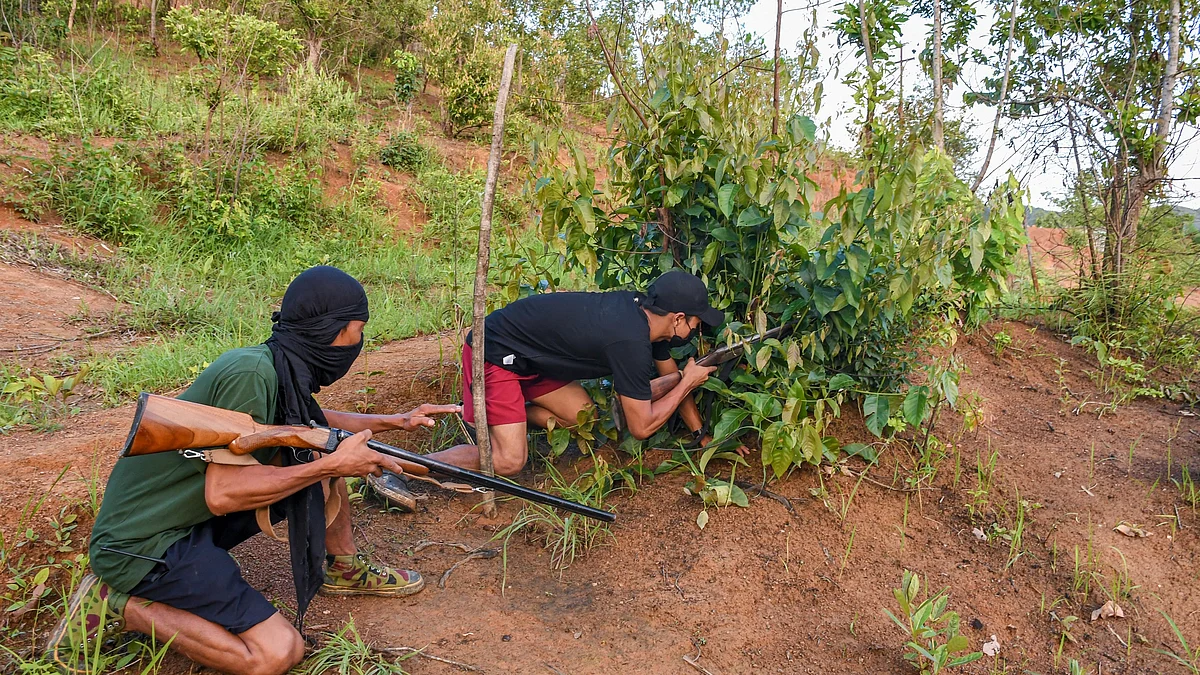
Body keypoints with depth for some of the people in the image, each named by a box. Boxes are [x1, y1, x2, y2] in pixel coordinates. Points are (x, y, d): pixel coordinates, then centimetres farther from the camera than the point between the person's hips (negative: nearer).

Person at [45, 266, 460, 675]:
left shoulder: (282, 371, 0)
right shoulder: (251, 373, -27)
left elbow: (316, 422, 21)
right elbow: (223, 495, -29)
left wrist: (393, 422, 15)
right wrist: (332, 465, -23)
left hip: (197, 512, 9)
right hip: (141, 542, -9)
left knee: (326, 453, 4)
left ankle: (344, 569, 21)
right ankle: (117, 604, -4)